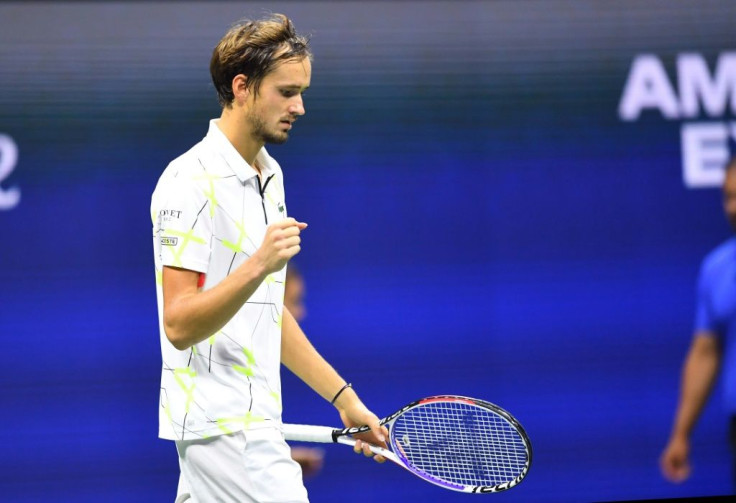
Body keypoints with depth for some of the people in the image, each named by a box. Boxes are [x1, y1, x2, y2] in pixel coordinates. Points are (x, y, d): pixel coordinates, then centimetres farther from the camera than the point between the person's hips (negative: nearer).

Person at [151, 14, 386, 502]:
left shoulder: (269, 175, 16)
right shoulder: (192, 181, -14)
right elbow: (179, 324, -19)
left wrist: (344, 397, 19)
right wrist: (258, 265, -32)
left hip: (253, 421, 9)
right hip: (224, 425, -9)